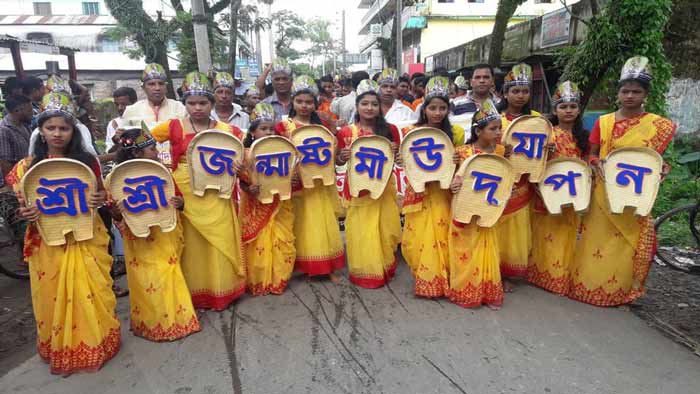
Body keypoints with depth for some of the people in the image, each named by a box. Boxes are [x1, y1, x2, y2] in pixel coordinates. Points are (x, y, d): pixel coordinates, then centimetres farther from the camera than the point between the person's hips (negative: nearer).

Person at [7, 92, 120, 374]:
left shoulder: (87, 161, -2)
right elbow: (23, 206, 2)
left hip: (86, 238, 0)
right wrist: (25, 213, -20)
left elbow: (101, 194, 7)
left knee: (91, 293, 9)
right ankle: (61, 350, 32)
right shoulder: (29, 166, -3)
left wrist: (99, 199, -15)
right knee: (55, 297, 11)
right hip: (49, 242, 0)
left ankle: (97, 342, 30)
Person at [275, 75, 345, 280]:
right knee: (302, 226, 6)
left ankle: (328, 267, 16)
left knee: (324, 224, 5)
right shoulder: (283, 126, 0)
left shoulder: (322, 125, 7)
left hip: (320, 184, 2)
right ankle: (304, 267, 21)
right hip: (296, 184, -2)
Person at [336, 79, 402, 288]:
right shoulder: (346, 132, -3)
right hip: (358, 188, -1)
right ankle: (364, 272, 22)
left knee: (385, 228, 11)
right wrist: (343, 157, -17)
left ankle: (386, 267, 32)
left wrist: (395, 152, -14)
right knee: (361, 231, 5)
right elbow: (338, 161, 5)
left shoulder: (390, 130, 1)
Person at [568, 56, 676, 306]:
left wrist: (661, 170, -16)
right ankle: (590, 283, 23)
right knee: (598, 238, 8)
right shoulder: (603, 122, 3)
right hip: (603, 192, 1)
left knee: (630, 240, 4)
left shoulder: (659, 125, 0)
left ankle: (621, 289, 22)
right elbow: (591, 154, 8)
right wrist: (597, 164, -13)